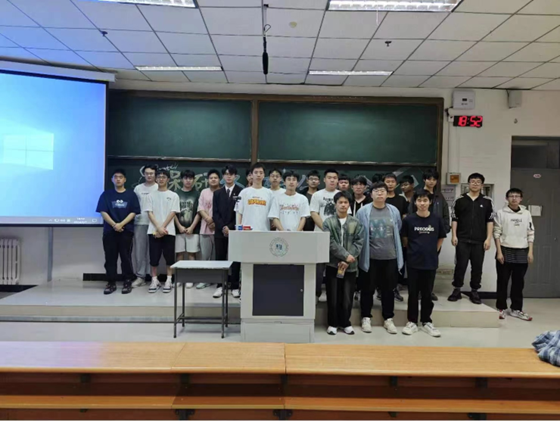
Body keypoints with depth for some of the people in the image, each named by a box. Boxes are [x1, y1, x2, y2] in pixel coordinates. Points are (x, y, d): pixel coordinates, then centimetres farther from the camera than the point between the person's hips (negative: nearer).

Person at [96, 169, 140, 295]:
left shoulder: (131, 195, 5)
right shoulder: (106, 194, 7)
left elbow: (133, 212, -2)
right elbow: (103, 212, 0)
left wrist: (121, 224, -14)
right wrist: (114, 225, -13)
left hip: (126, 230, -1)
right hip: (109, 231, 1)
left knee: (126, 257, 1)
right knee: (110, 257, 4)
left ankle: (128, 282, 9)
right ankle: (111, 283, 12)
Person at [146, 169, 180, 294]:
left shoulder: (173, 195, 4)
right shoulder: (151, 196, 9)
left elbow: (173, 213, -3)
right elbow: (150, 213, 2)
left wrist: (163, 228, -11)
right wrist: (158, 228, -12)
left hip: (168, 231, -1)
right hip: (154, 230, 1)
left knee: (169, 257, 2)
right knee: (154, 257, 2)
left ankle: (168, 281, 11)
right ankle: (154, 281, 13)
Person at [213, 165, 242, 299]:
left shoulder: (241, 192, 1)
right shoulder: (217, 193, 12)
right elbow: (215, 213, 5)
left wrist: (231, 227, -12)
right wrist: (223, 227, -9)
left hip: (235, 230, -3)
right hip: (220, 231, 3)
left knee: (235, 259, 2)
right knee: (220, 258, 4)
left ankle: (235, 287, 9)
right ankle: (220, 286, 12)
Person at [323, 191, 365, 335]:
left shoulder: (356, 223, 4)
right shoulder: (328, 222, 0)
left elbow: (359, 243, -3)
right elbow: (330, 243, -9)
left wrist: (347, 261, -13)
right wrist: (345, 255, -18)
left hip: (350, 265, 1)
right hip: (333, 264, -1)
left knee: (347, 296, 7)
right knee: (333, 296, 5)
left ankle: (346, 323, 22)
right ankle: (333, 323, 18)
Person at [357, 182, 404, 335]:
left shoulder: (394, 211, 3)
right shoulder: (363, 211, -6)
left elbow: (398, 232, 14)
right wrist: (361, 252, 3)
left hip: (390, 257, 2)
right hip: (370, 257, -2)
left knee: (388, 289, 12)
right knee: (368, 289, 8)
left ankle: (388, 319, 25)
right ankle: (366, 318, 22)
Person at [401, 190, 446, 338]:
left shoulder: (437, 219, -3)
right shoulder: (408, 219, -6)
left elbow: (441, 238, 11)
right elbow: (404, 239, 6)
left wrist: (434, 251, 6)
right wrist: (412, 250, 7)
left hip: (430, 262, 1)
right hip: (413, 262, -1)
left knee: (427, 293, 11)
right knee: (413, 293, 7)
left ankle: (426, 322, 24)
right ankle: (412, 322, 18)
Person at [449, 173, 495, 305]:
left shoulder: (487, 201, 4)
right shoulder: (460, 200, 3)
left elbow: (490, 221, 3)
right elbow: (454, 219, 5)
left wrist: (488, 238, -3)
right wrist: (454, 235, -3)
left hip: (479, 241, 1)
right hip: (462, 239, -1)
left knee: (477, 267, 7)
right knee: (460, 265, 2)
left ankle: (474, 292, 18)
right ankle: (456, 290, 12)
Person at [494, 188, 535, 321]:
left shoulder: (526, 214, 7)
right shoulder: (501, 213, -2)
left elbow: (531, 234, 7)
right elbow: (497, 233, -4)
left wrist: (530, 252, 1)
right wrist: (499, 252, -10)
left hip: (522, 252, 3)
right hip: (505, 251, -3)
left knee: (519, 282, 8)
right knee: (503, 281, 4)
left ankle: (516, 309, 18)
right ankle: (501, 308, 14)